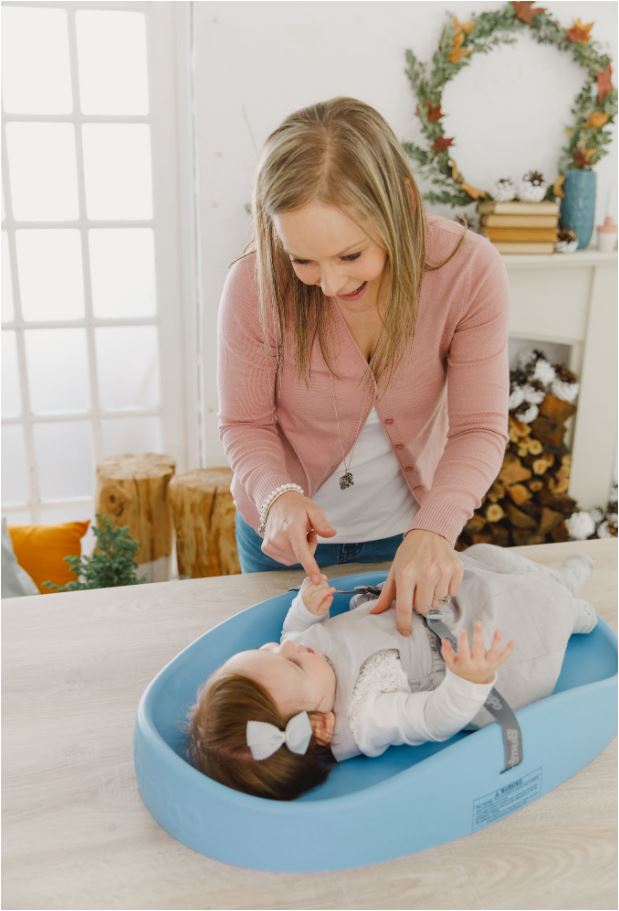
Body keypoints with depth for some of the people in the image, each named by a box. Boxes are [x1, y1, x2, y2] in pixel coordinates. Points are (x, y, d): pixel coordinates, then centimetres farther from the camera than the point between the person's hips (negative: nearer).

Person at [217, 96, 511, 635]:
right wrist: (277, 494, -33)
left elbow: (479, 429, -20)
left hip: (405, 529, 1)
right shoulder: (255, 285, -25)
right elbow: (245, 424, -13)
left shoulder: (469, 270, -24)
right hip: (282, 531, 0)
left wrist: (434, 530, -37)